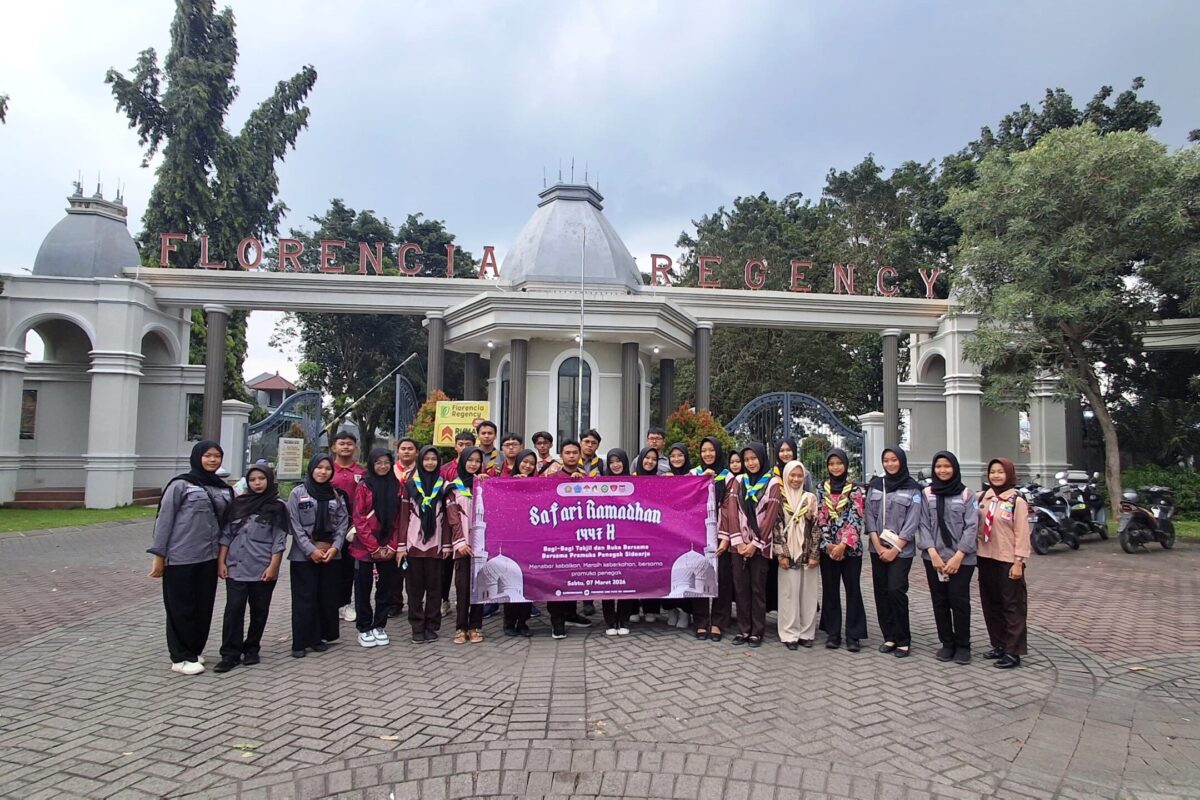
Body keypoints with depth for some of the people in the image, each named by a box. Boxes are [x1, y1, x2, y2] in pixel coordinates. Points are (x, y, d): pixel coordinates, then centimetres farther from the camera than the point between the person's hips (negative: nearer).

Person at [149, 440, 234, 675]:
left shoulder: (224, 490, 10)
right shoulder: (180, 485, -6)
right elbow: (164, 520, -7)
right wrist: (158, 554, -10)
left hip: (209, 559, 5)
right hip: (180, 558, -5)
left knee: (204, 607, 11)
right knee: (181, 608, 3)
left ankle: (195, 651, 25)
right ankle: (181, 658, 11)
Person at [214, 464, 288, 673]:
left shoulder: (277, 507, -2)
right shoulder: (238, 504, 8)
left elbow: (279, 540, -5)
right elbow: (226, 534, 10)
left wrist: (273, 567, -11)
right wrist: (221, 561, 4)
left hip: (263, 569, -2)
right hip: (236, 568, 2)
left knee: (259, 611, 8)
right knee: (233, 609, -2)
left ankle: (252, 649, 22)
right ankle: (230, 654, 4)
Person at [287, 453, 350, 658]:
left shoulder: (336, 495, 8)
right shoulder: (298, 493, -1)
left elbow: (343, 524, 5)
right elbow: (295, 525, -6)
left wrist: (335, 547, -9)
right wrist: (311, 550, -13)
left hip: (331, 554, 3)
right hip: (304, 555, -3)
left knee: (327, 597, 6)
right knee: (304, 598, -1)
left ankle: (320, 637, 18)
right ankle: (301, 642, 6)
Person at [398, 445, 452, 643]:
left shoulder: (444, 486, 6)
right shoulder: (410, 485, 4)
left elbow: (446, 518, 5)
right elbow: (404, 517, 3)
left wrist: (447, 545, -1)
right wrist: (401, 545, -3)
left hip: (435, 544, 0)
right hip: (414, 543, 0)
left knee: (434, 586, 4)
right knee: (415, 586, 4)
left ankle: (431, 626, 13)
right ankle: (417, 627, 11)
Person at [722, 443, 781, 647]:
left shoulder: (772, 483, -2)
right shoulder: (738, 482, 8)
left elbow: (770, 516, -7)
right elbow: (732, 512, 2)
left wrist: (755, 543, -11)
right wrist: (738, 541, -8)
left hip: (760, 545, -3)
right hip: (739, 544, 3)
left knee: (758, 588, 2)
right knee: (740, 587, 5)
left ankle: (757, 631, 9)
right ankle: (743, 629, 13)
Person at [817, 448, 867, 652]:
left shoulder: (855, 489, -1)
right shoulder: (821, 489, 6)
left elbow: (855, 519, -8)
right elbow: (820, 518, 2)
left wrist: (843, 545, -14)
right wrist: (828, 544, -7)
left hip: (851, 548, -2)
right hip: (828, 548, 2)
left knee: (852, 589, 1)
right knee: (830, 590, 7)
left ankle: (853, 635, 8)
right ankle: (832, 633, 16)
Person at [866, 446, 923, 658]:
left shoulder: (912, 489, -3)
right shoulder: (875, 486, 8)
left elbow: (912, 523, -7)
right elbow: (869, 516, 5)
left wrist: (895, 549, -11)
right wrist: (878, 545, -6)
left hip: (902, 550, -4)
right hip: (878, 549, 4)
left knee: (896, 591, -10)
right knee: (881, 592, 4)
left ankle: (903, 640, 2)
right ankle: (889, 637, 15)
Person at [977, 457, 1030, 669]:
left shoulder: (1017, 501, -7)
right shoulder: (984, 498, 9)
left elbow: (1022, 534, -10)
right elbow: (978, 527, 15)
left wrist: (1018, 562, -13)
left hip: (1007, 561, -6)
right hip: (986, 558, 6)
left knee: (1012, 606, 0)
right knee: (990, 604, 12)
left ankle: (1013, 651, 5)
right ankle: (999, 645, 23)